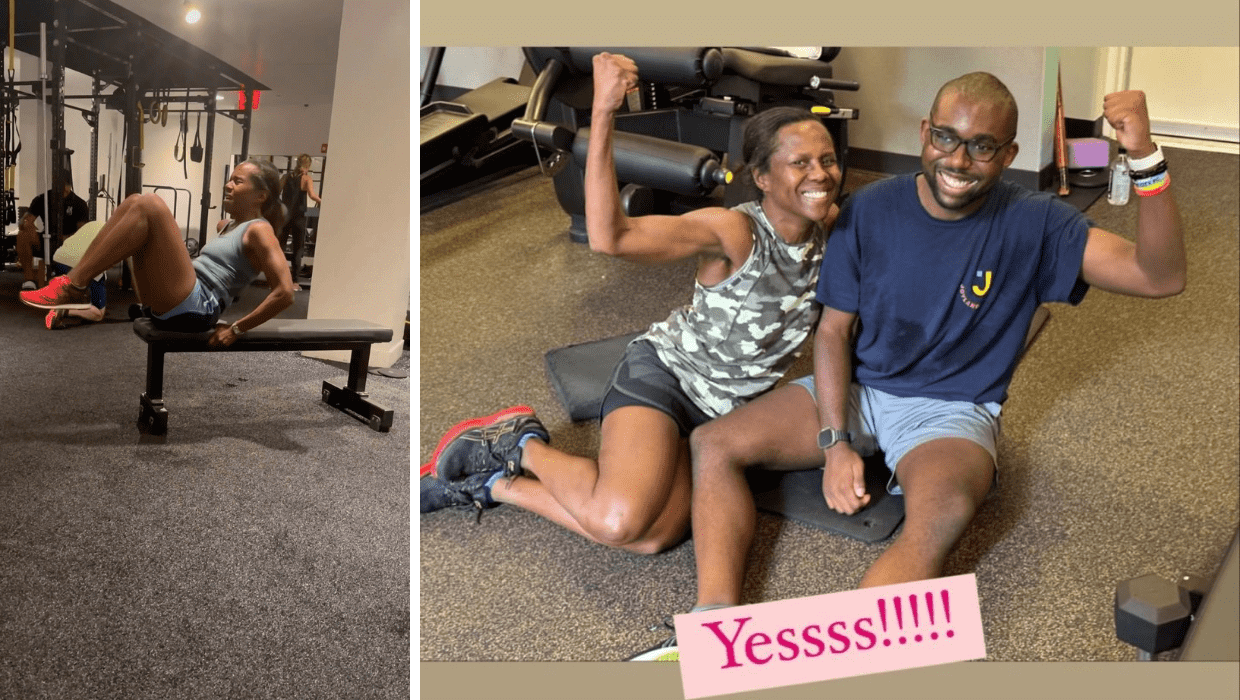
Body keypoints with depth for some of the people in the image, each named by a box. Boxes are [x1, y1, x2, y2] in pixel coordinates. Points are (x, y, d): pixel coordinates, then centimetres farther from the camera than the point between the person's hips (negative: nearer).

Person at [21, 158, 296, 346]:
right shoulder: (226, 227, 25)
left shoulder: (258, 231, -2)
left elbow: (284, 293, -15)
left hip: (192, 310, -9)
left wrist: (236, 329, -13)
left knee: (150, 206, -19)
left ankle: (72, 288, -19)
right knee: (135, 202, 5)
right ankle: (72, 292, -5)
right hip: (167, 306, 9)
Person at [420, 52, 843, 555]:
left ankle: (494, 484, -2)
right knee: (620, 521, -33)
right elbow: (609, 236, -39)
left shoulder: (826, 228, -2)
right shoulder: (733, 232, -22)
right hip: (664, 374, -6)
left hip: (725, 409, 6)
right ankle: (522, 445, -1)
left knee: (654, 537, -18)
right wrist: (603, 113, -47)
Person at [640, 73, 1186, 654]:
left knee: (944, 515, -38)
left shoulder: (1032, 225, -9)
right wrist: (835, 443, -11)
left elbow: (1161, 277, -17)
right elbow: (834, 329, 1)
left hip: (953, 410, -3)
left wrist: (1146, 158, -31)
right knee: (714, 443, -15)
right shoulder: (869, 210, -4)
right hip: (856, 389, 4)